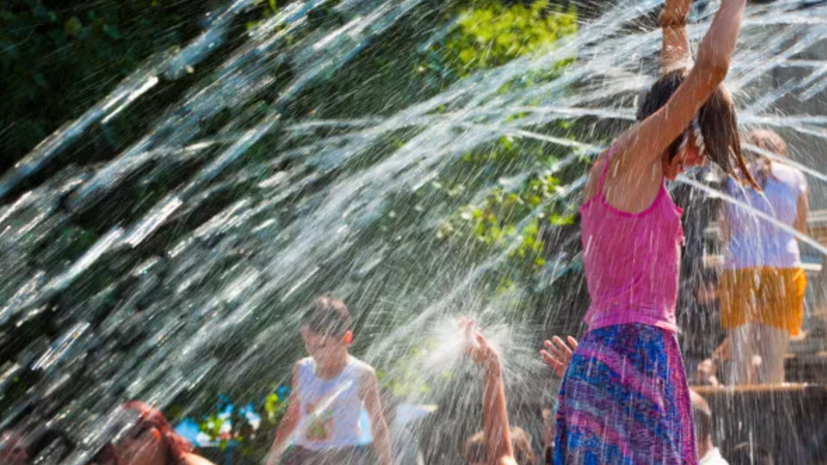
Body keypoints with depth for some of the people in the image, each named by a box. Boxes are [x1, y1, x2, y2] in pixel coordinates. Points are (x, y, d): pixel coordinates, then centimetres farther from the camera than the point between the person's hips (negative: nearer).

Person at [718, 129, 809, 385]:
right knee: (773, 359, 0)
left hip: (739, 268, 1)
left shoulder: (733, 178, 7)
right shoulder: (794, 176, 6)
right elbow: (800, 229, 13)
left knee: (739, 359, 4)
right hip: (783, 267, -1)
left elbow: (725, 232, 9)